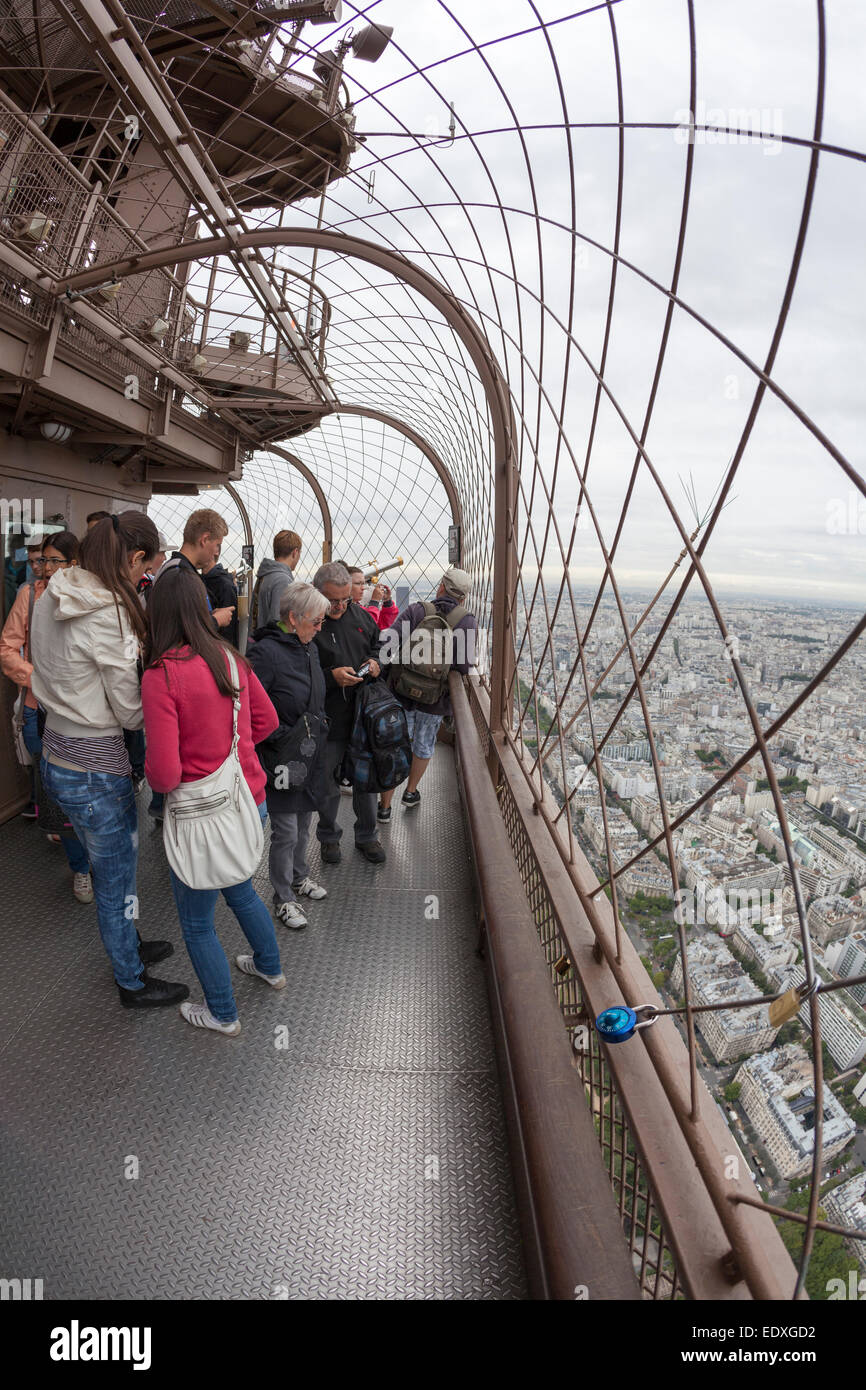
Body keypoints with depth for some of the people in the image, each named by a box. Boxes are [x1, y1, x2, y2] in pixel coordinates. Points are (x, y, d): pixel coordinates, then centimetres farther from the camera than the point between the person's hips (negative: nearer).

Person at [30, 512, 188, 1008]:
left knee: (111, 866, 27)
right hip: (96, 769, -9)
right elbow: (131, 713, -19)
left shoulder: (52, 600, 3)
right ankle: (133, 983, 34)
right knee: (117, 879, 12)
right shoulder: (110, 615, -24)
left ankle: (130, 947, 49)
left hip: (57, 755, 9)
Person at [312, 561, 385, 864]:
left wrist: (375, 660, -2)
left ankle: (366, 836, 36)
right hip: (327, 722, -4)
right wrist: (331, 677, -25)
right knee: (326, 785, 11)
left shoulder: (360, 615, 4)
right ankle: (329, 837, 36)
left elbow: (379, 644, 19)